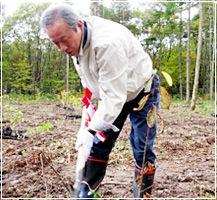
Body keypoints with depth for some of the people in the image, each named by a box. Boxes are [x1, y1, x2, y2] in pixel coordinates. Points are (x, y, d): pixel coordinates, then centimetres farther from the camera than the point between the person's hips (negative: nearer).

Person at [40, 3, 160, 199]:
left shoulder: (107, 42, -38)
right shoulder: (73, 41, -10)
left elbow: (114, 95, -37)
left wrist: (91, 130, -35)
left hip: (141, 92, -7)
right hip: (112, 93, 7)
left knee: (142, 151, -5)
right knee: (98, 144, 6)